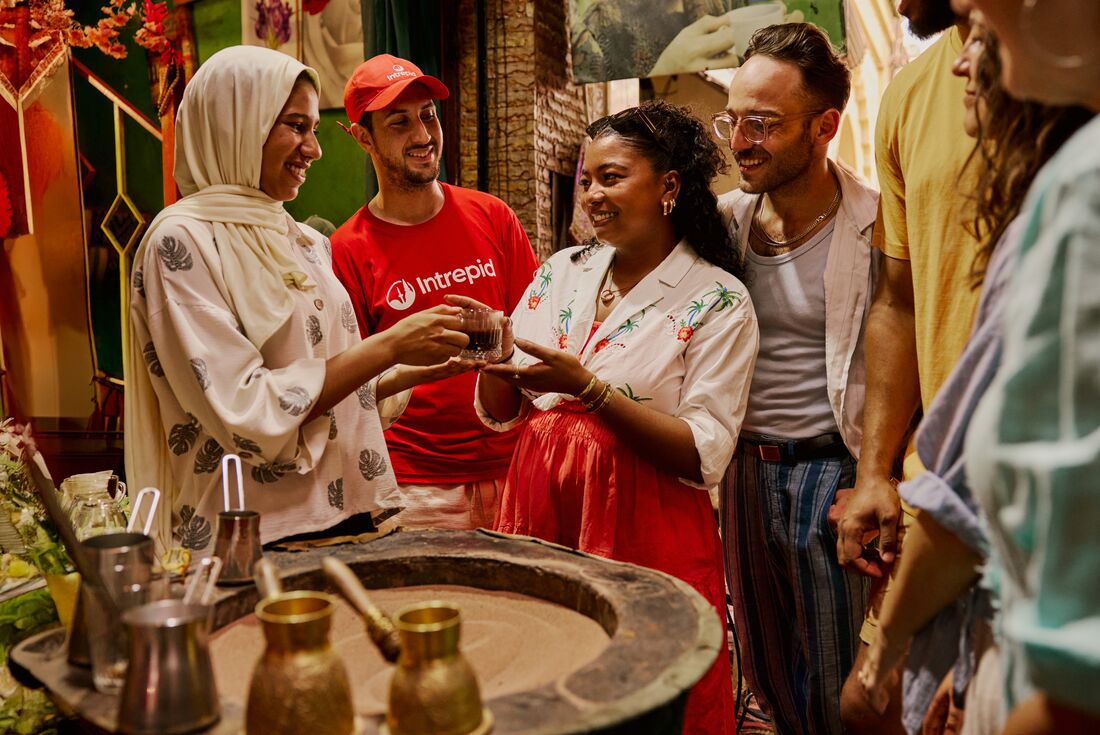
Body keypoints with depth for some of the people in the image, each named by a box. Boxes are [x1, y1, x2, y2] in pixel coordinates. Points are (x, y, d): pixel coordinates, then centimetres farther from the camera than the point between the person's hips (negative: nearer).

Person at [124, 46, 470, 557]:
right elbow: (249, 414, -19)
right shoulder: (181, 240, -11)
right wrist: (388, 346, -18)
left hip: (343, 514, 6)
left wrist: (419, 367, 0)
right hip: (252, 540, -6)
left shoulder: (306, 242, 9)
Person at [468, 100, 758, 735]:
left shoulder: (718, 300, -7)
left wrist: (587, 388, -22)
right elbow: (500, 413, 10)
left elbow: (705, 455, -15)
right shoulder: (562, 273, 8)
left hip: (647, 532, -4)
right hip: (542, 515, 5)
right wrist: (494, 352, -11)